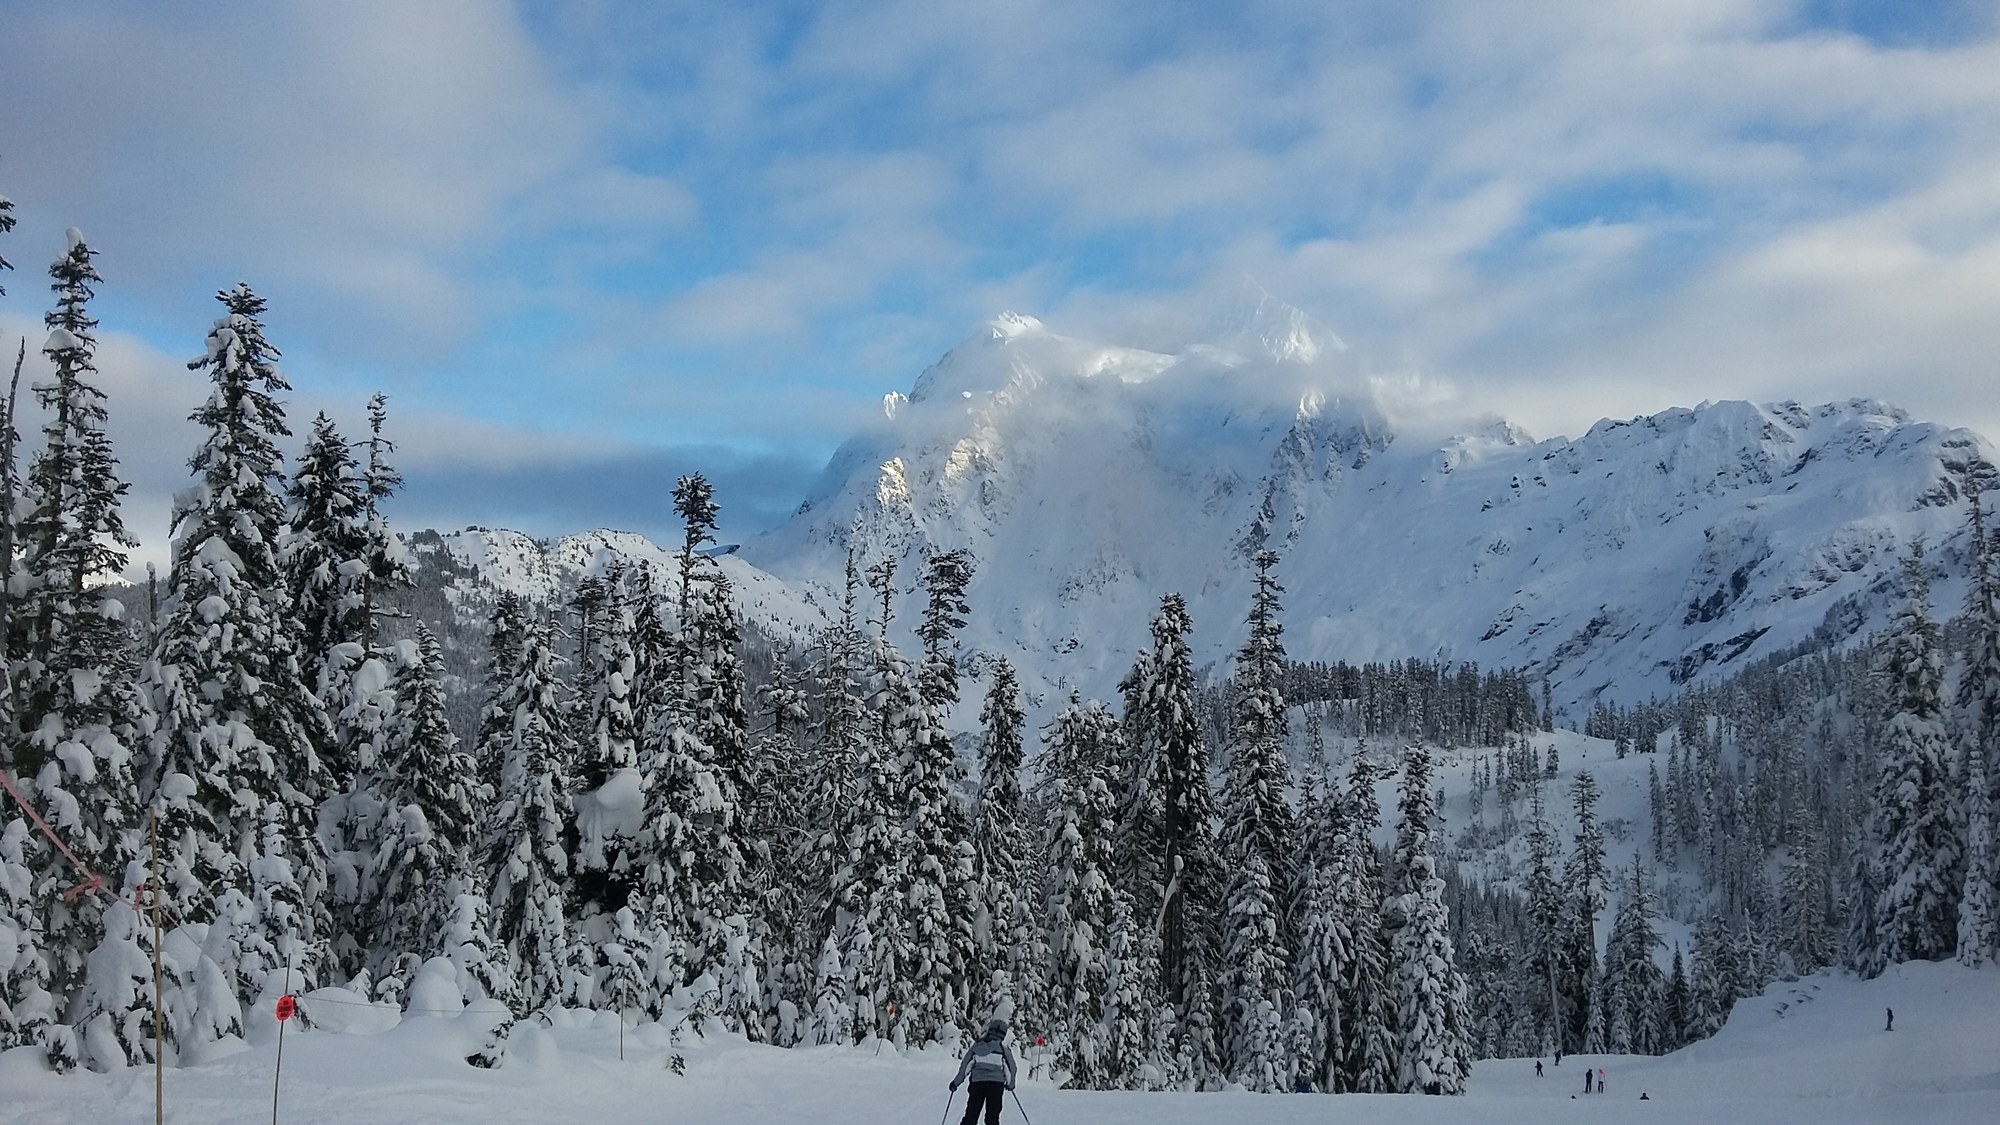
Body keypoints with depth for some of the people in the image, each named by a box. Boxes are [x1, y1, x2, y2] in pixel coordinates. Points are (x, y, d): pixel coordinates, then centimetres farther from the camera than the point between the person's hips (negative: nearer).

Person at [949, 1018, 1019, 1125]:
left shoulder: (976, 1045, 12)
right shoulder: (1002, 1048, 6)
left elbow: (965, 1065, 9)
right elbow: (1012, 1067, 5)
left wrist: (956, 1082, 14)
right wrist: (1010, 1083, 21)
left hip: (977, 1081, 2)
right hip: (996, 1083, -2)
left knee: (971, 1114, 8)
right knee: (992, 1116, 3)